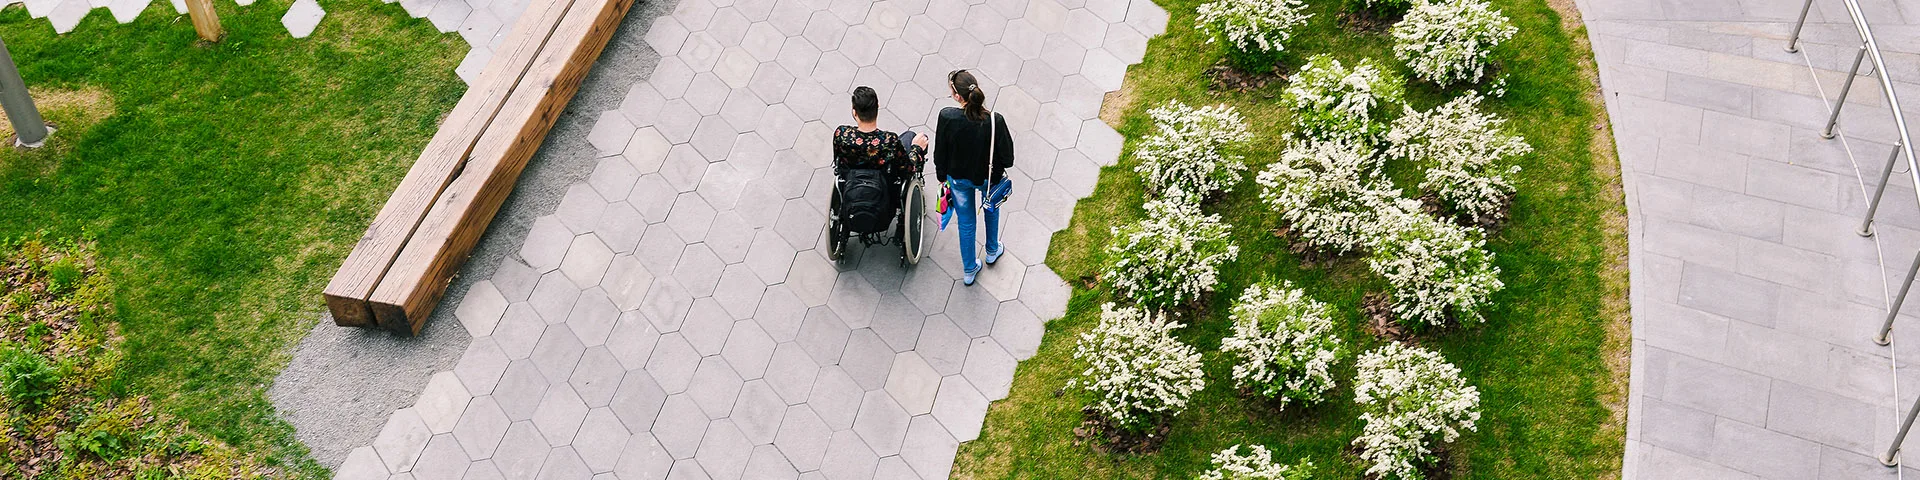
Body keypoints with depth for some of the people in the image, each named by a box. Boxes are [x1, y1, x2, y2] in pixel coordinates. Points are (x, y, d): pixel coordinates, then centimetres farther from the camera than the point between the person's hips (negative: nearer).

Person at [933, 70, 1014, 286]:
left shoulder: (947, 117, -31)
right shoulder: (994, 121, -32)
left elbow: (940, 153, -14)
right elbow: (1007, 157, -19)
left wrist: (941, 176, 6)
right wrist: (997, 166, 6)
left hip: (958, 178, 0)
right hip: (989, 177, 0)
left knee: (965, 222, 24)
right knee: (991, 209, 34)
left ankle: (969, 271, 42)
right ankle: (992, 251, 58)